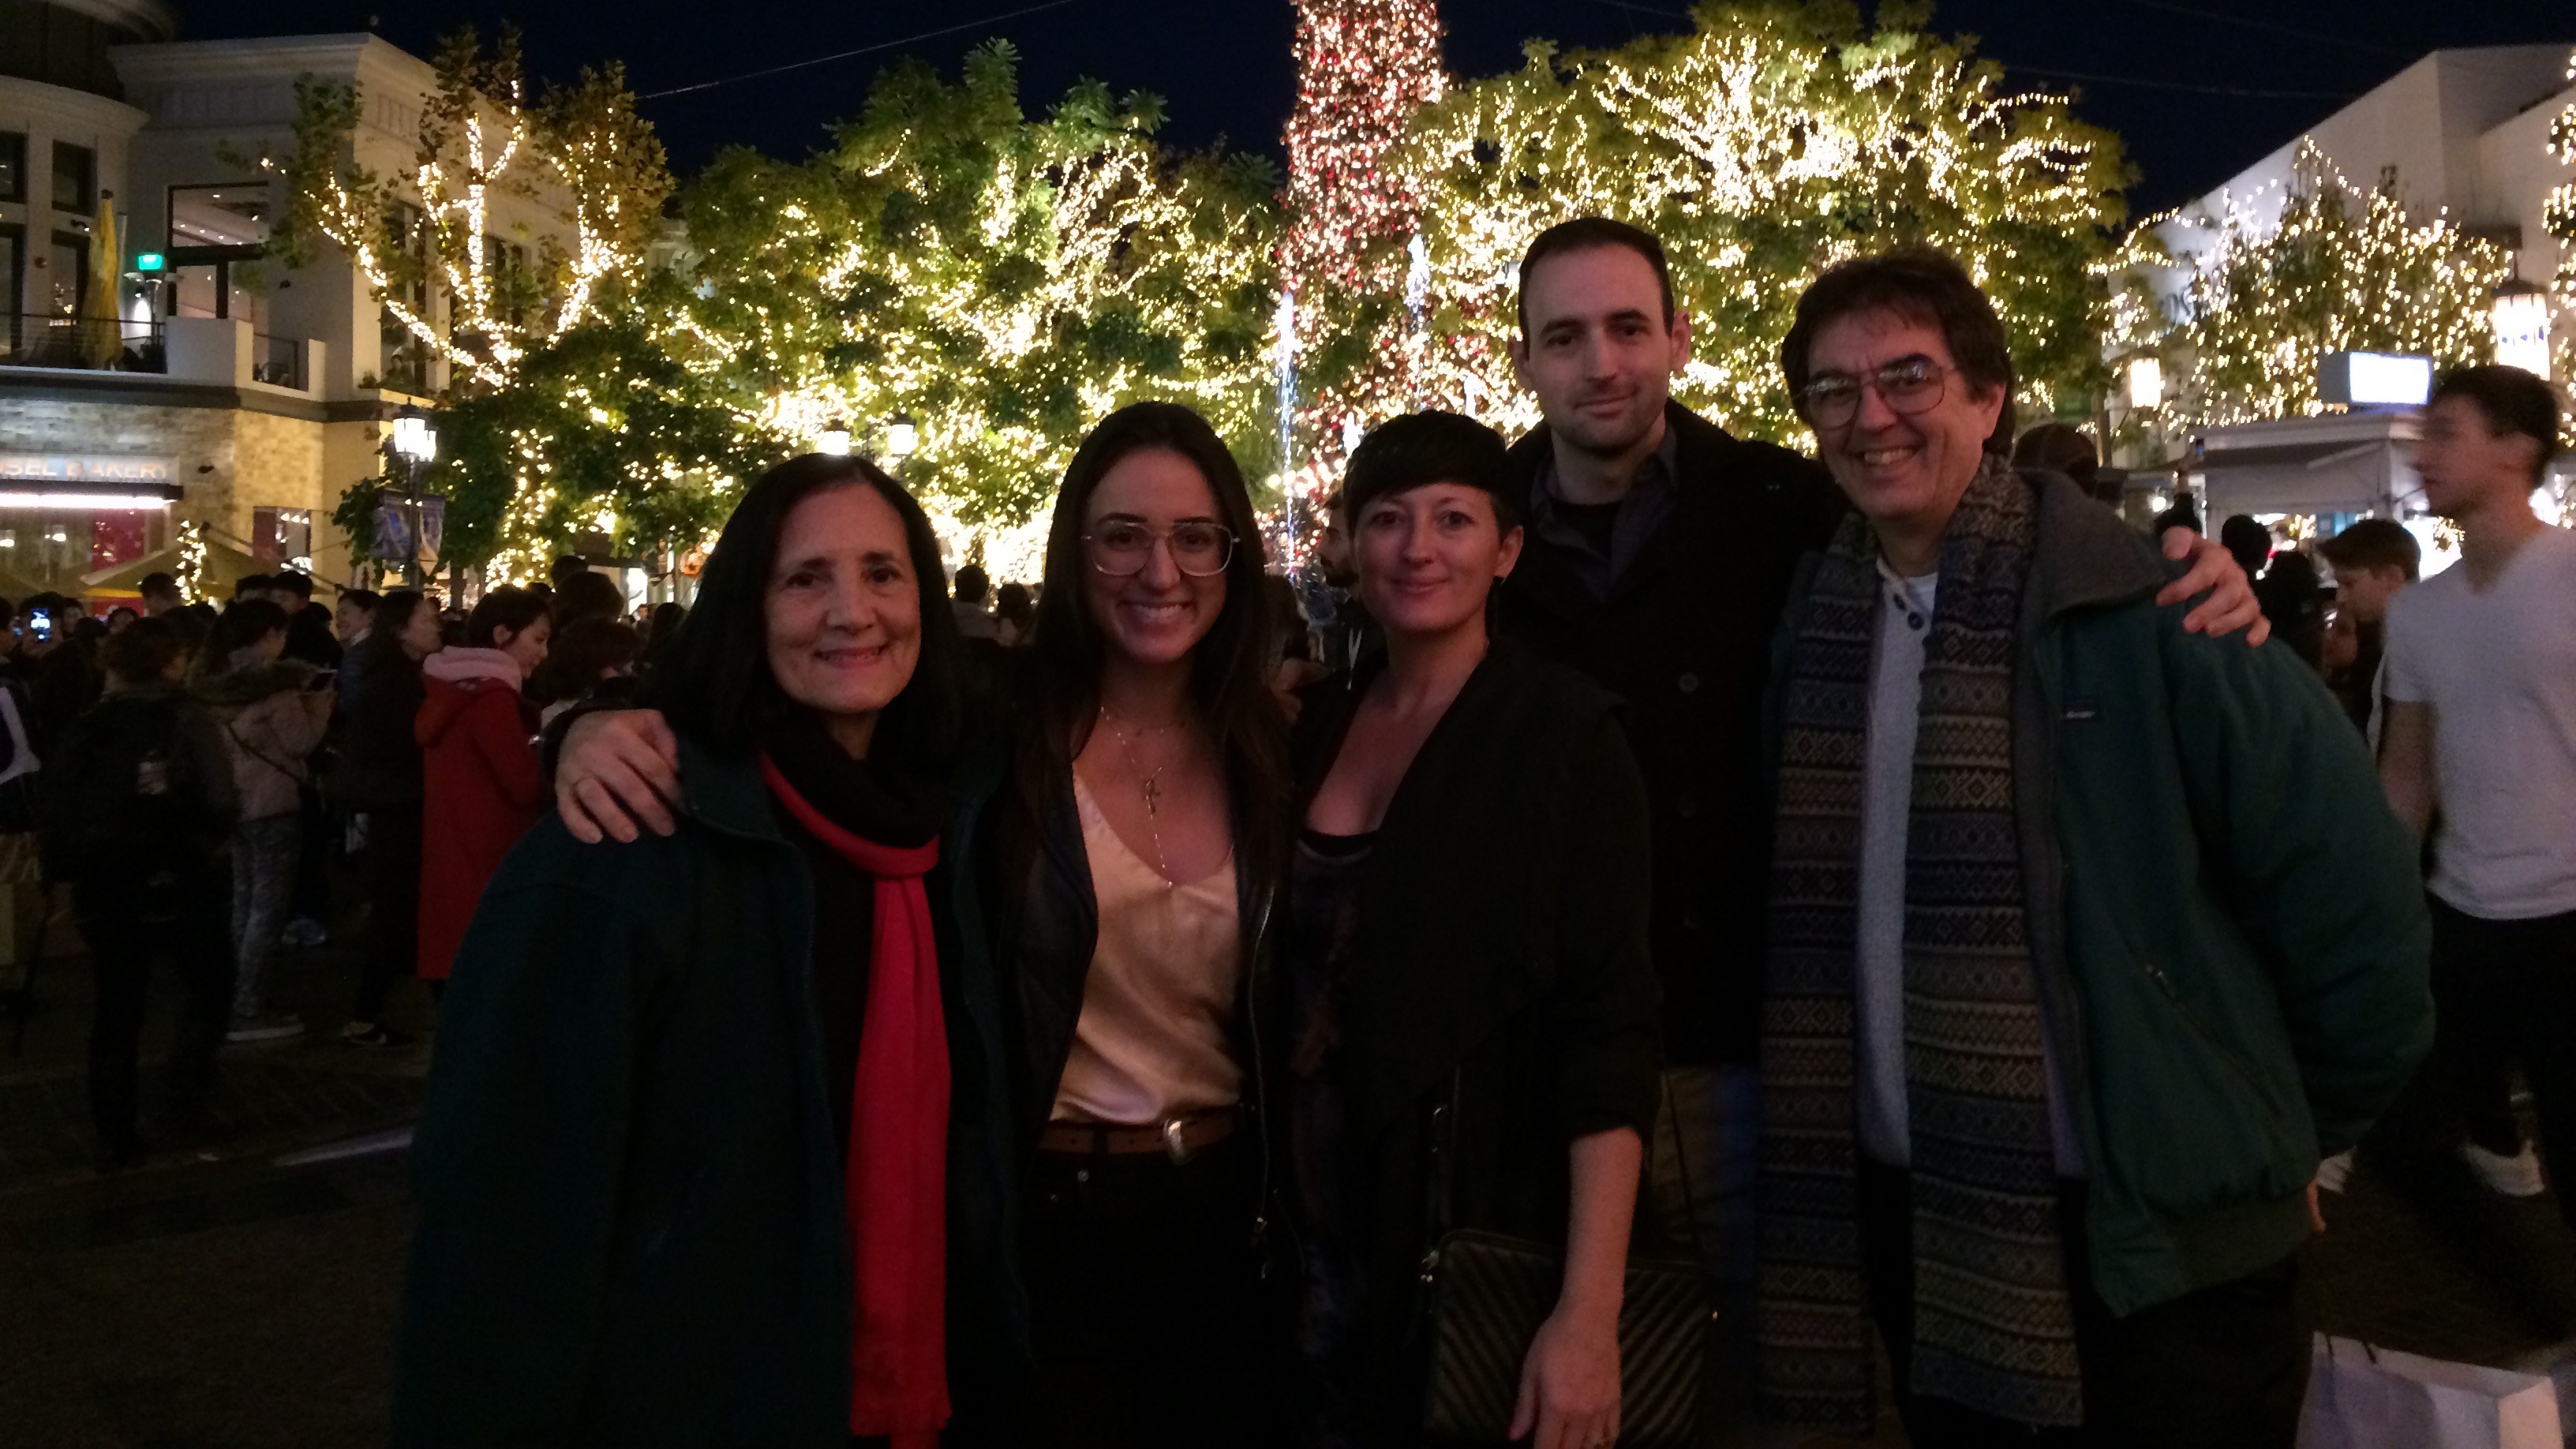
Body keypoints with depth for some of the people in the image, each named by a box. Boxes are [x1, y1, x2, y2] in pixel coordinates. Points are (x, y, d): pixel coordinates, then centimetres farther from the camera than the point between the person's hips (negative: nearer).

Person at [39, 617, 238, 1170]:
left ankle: (116, 1136, 15)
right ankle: (188, 1086, 4)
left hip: (104, 887, 4)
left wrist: (67, 867, 12)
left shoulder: (84, 730, 4)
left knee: (116, 1008, 12)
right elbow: (219, 804, -15)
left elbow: (57, 807, 2)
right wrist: (208, 843, 3)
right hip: (179, 880, -4)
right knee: (210, 984, 18)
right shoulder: (189, 720, -8)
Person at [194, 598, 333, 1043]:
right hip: (272, 803, -8)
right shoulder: (274, 679, -14)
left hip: (233, 800, 8)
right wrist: (320, 701, 0)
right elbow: (301, 740, -14)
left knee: (243, 904, 15)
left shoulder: (218, 677, 10)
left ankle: (240, 1002, 19)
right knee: (267, 908, -3)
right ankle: (248, 1011, -3)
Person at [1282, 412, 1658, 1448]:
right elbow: (1290, 990, 10)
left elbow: (1609, 1031, -15)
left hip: (1480, 1240, -4)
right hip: (1318, 1236, 5)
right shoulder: (1317, 727, 4)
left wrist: (1590, 1308, -22)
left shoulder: (1567, 734, -10)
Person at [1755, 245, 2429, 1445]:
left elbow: (2350, 884, -8)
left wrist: (2290, 1136, 1)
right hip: (1914, 1223, 4)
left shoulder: (2142, 615, -12)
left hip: (2164, 1236, -4)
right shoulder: (1813, 628, 2)